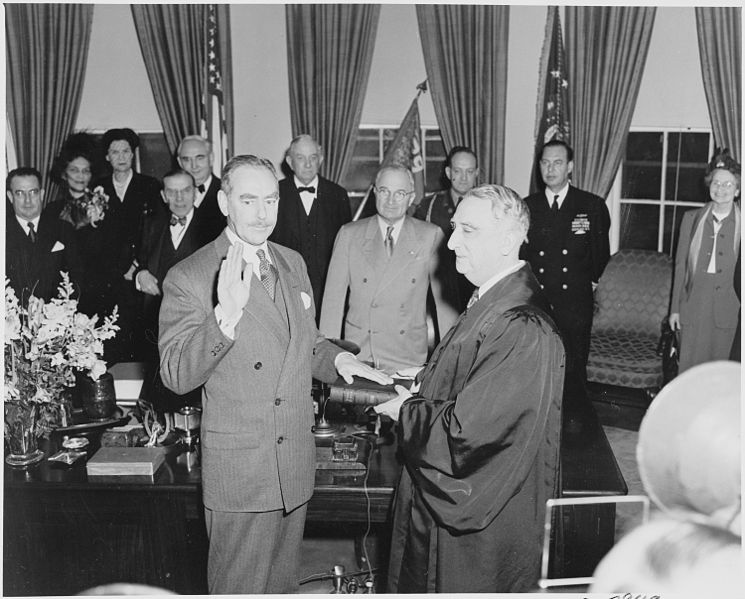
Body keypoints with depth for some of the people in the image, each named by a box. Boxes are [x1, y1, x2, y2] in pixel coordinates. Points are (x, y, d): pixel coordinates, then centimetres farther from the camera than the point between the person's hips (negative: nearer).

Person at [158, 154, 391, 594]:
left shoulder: (293, 263, 8)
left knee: (284, 582, 21)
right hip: (238, 471, -6)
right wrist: (226, 315, -34)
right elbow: (176, 376, -20)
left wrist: (337, 359, -3)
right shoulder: (188, 278, -13)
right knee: (239, 586, 8)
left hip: (297, 465, 6)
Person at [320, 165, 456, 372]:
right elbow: (334, 296, 3)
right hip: (357, 354, 1)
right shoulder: (349, 234, 4)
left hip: (408, 356, 0)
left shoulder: (430, 236, 1)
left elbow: (443, 298, 3)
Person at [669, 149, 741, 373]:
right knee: (688, 368, 3)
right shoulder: (691, 219, 6)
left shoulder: (740, 222, 0)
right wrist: (674, 309, 6)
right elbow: (680, 265, 7)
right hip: (693, 306, 1)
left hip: (727, 309, -1)